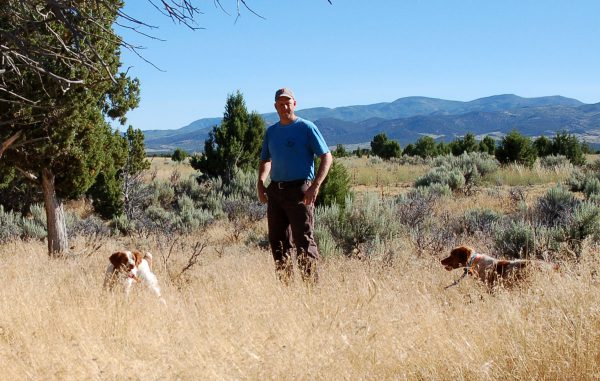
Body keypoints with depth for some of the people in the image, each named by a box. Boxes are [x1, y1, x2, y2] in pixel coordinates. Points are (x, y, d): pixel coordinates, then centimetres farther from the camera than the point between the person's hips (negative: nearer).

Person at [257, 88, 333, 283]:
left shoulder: (306, 128, -2)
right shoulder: (271, 132, 15)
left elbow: (327, 157, -5)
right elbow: (265, 160, 26)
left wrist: (315, 186, -16)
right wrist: (260, 182, 7)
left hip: (299, 190, -6)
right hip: (275, 191, 6)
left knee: (304, 241, -9)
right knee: (277, 241, 8)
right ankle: (284, 284, 15)